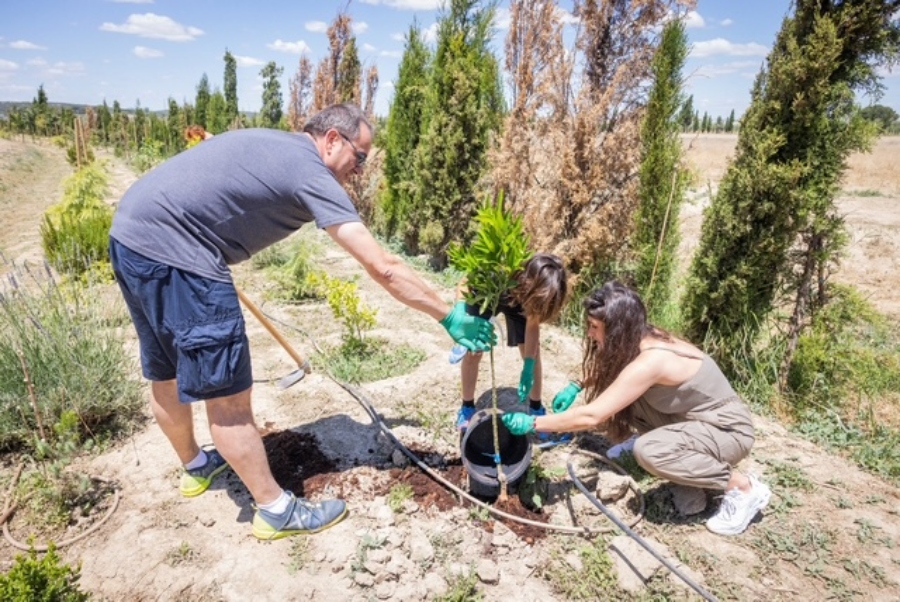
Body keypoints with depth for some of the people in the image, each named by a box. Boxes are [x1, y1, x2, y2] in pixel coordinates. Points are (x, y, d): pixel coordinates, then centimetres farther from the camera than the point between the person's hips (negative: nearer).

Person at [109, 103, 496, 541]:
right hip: (172, 252, -10)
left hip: (131, 234, 11)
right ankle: (277, 512, 12)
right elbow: (383, 268, -16)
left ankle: (195, 466, 46)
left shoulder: (273, 144, 17)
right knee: (227, 392, -2)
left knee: (166, 374, 24)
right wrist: (449, 316, -9)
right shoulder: (310, 171, -11)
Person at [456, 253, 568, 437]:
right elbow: (464, 286, -25)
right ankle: (467, 408, 16)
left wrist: (528, 368, -24)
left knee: (532, 353, -2)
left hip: (518, 298, 2)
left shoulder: (537, 289, -35)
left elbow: (533, 326, -20)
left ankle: (536, 409, 17)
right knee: (473, 351, -5)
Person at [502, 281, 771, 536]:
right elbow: (604, 369, 16)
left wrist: (532, 424, -25)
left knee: (648, 451, -32)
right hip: (694, 417, 7)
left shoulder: (650, 361, -33)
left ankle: (744, 487, -12)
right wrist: (576, 387, 0)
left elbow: (590, 416, -33)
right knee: (623, 394, -6)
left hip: (728, 430, -7)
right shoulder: (641, 339, -7)